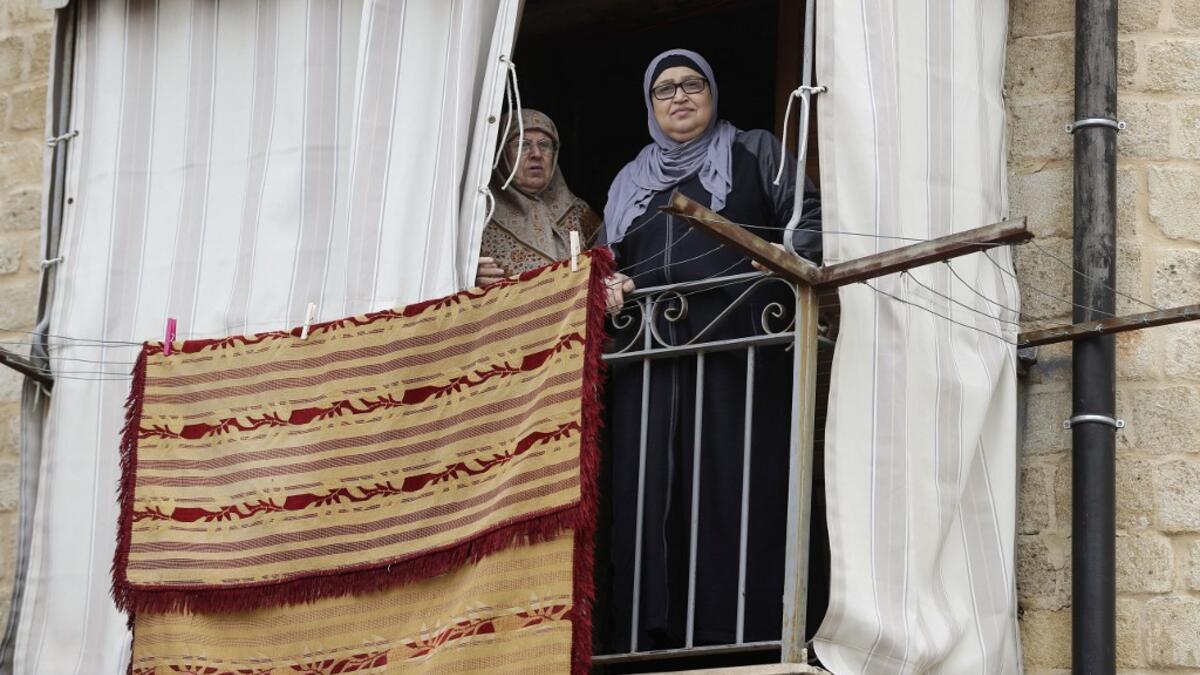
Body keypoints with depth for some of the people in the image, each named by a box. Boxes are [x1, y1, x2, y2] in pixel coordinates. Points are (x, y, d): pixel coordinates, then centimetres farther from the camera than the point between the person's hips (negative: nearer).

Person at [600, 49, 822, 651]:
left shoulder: (755, 154, 14)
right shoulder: (631, 181, 25)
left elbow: (812, 217, 4)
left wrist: (791, 252, -17)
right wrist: (609, 285, 4)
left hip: (734, 351, -4)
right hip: (649, 357, 4)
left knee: (733, 490, -12)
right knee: (646, 497, -4)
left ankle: (739, 635, -15)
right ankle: (648, 638, -6)